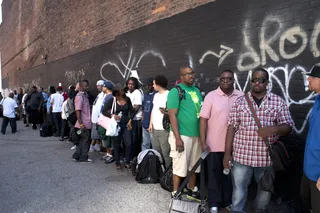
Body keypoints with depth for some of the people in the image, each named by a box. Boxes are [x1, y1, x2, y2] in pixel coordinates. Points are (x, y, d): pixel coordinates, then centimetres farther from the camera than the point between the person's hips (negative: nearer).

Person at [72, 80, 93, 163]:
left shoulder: (85, 95, 13)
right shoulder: (79, 97, -15)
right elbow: (77, 111, -19)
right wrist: (80, 124, -22)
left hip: (87, 123, 9)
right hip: (84, 124, -9)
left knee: (83, 140, 16)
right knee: (85, 140, 2)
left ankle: (76, 155, 26)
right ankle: (83, 158, 14)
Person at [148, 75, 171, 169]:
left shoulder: (169, 95, -10)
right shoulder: (156, 95, 16)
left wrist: (166, 112, -30)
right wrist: (151, 123, 15)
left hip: (164, 129, -8)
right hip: (155, 128, 8)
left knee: (166, 153, -4)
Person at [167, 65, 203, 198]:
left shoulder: (197, 90, 13)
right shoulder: (175, 91, -8)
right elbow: (172, 115, -14)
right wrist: (177, 138, -19)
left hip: (197, 134, 7)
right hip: (182, 135, -6)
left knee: (193, 165, 17)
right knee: (180, 165, 1)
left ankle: (192, 189, 34)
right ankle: (175, 193, 16)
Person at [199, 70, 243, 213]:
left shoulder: (241, 96, 1)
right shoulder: (211, 96, -6)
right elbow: (203, 119, -8)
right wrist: (203, 142, -11)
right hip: (214, 144, -2)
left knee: (229, 174, 15)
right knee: (214, 174, 8)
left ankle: (228, 201, 32)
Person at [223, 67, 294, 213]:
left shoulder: (278, 102, 0)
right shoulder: (240, 101, 0)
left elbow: (288, 127, 0)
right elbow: (232, 127, 0)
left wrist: (274, 129, -22)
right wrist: (227, 152, -4)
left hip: (267, 156, 1)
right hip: (242, 155, -1)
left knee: (266, 188, 19)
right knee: (239, 189, 7)